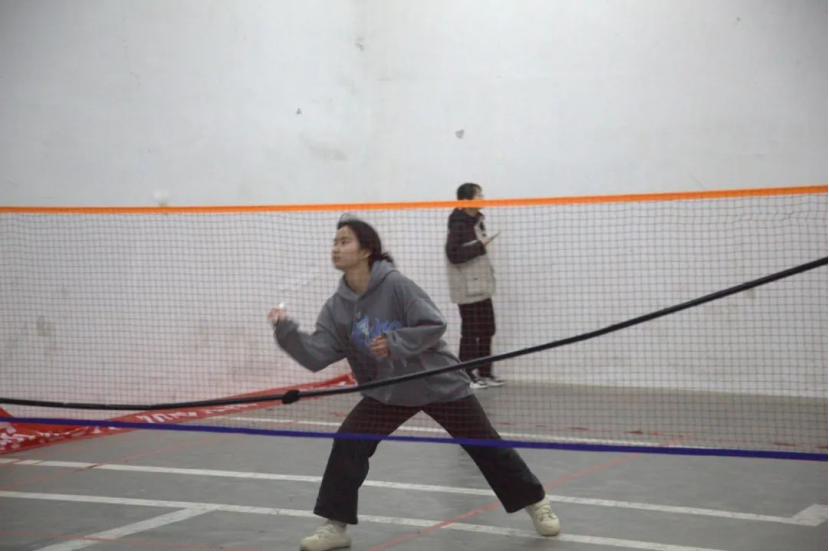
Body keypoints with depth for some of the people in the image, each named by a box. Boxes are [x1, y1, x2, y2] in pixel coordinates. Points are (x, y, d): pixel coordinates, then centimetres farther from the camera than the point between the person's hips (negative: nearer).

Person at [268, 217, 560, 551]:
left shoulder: (395, 285, -21)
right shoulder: (337, 306, -5)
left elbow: (435, 325, -21)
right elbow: (316, 356, -12)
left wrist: (395, 343, -30)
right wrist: (287, 331, -25)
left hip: (439, 383, -4)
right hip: (387, 391, 4)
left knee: (486, 445, 3)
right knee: (347, 443, -12)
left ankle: (537, 504, 22)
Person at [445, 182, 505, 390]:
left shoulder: (477, 221, 9)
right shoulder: (459, 225, -17)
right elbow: (454, 255, -24)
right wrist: (480, 246, -22)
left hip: (482, 286, 9)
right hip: (467, 288, -9)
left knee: (487, 330, 12)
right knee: (470, 332, -3)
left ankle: (484, 372, 21)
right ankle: (466, 375, 5)